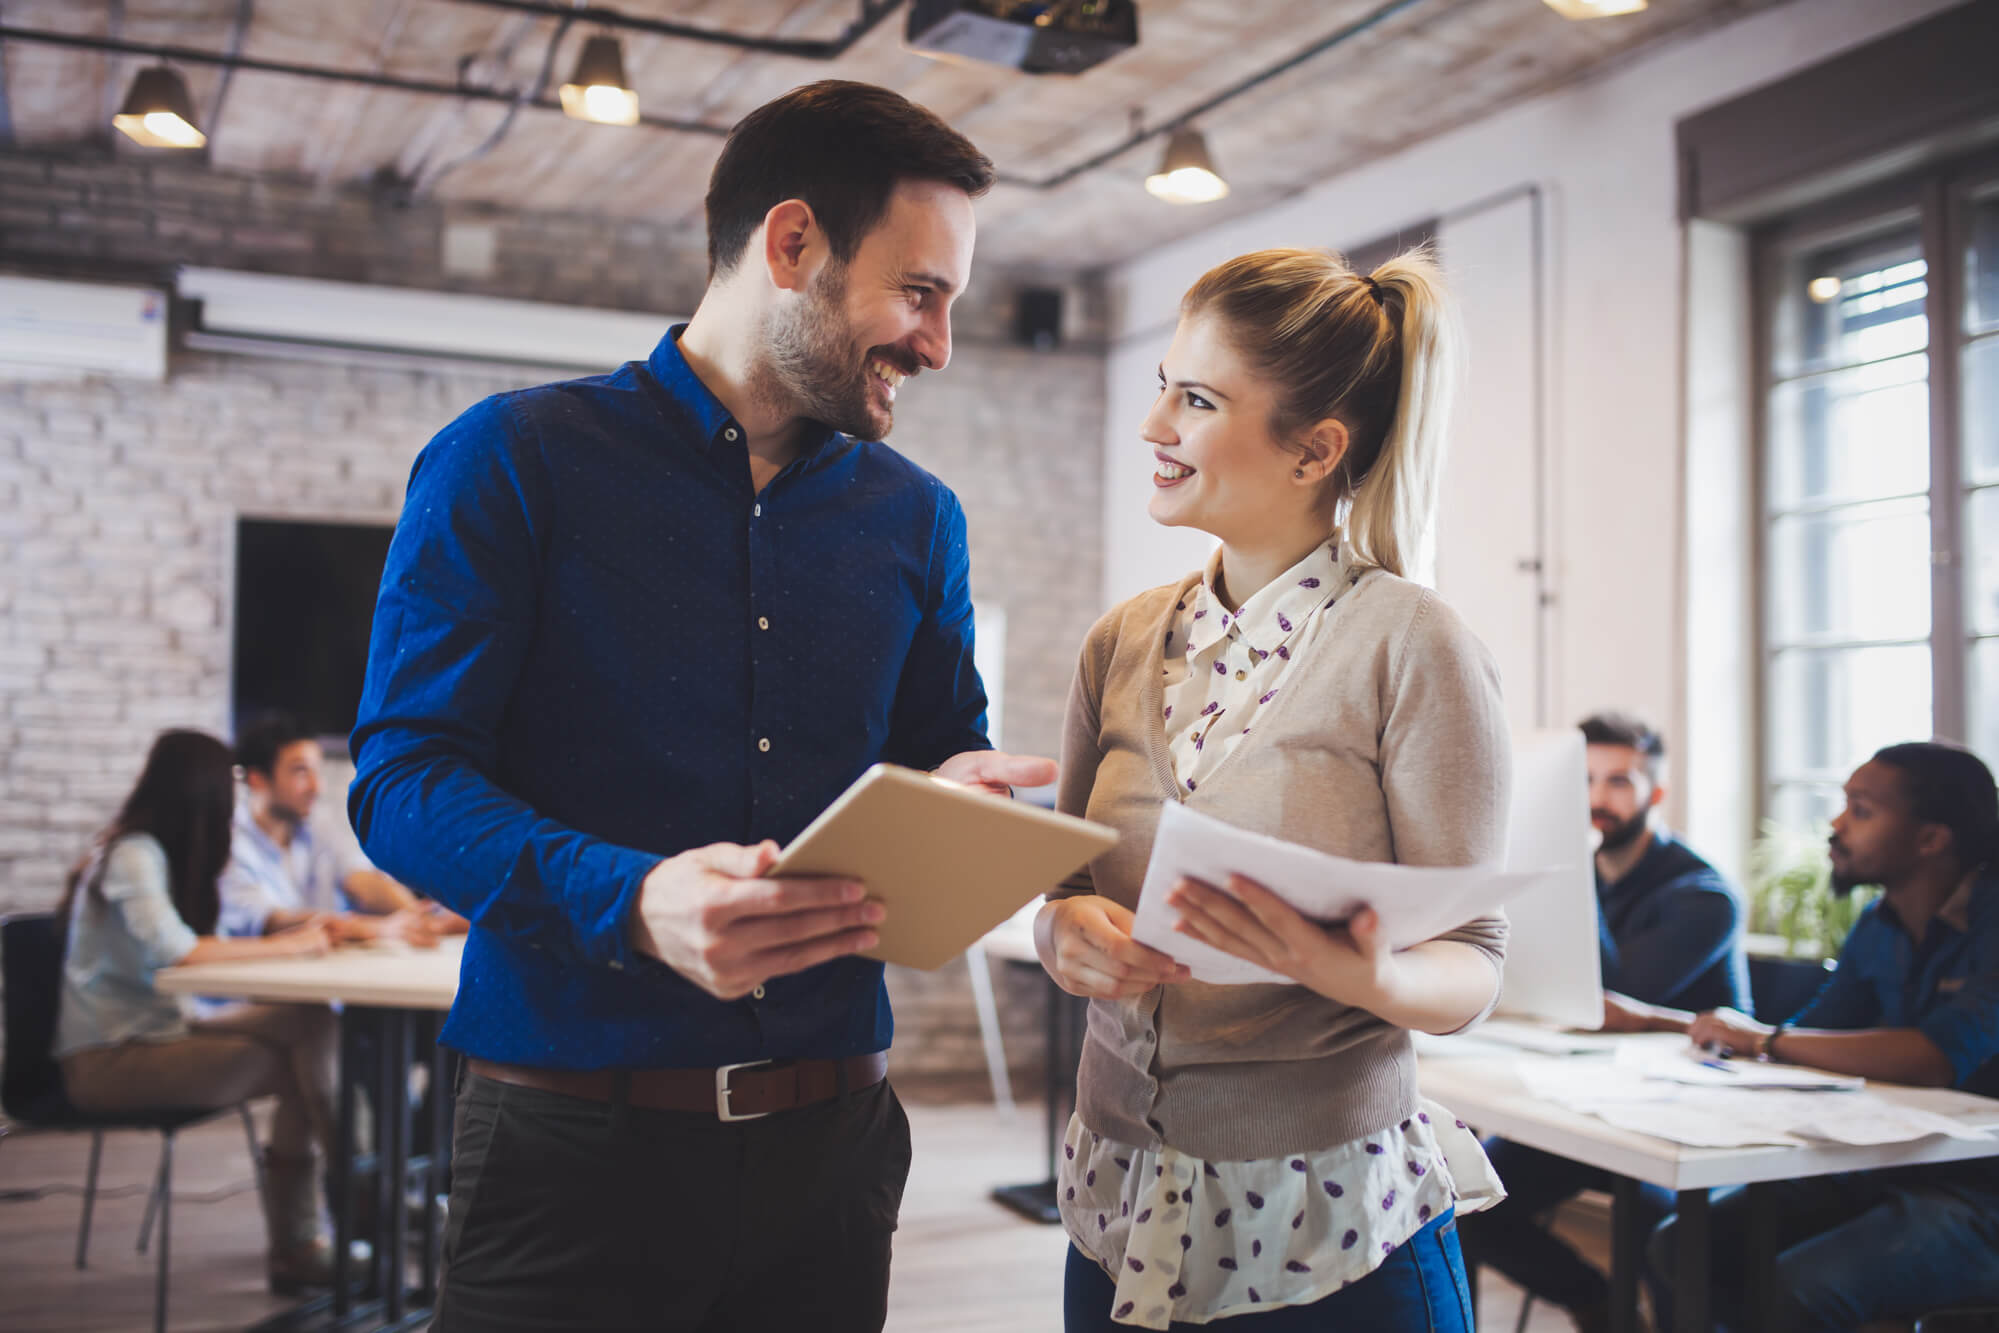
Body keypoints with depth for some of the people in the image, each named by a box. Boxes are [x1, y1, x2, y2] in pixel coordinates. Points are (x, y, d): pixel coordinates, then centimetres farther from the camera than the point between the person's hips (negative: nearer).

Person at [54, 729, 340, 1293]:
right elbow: (177, 950, -29)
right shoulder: (133, 855, -16)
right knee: (300, 1068, -22)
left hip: (156, 1031, 9)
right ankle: (294, 1246, -3)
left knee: (309, 1023, -12)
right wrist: (287, 945, -22)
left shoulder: (158, 853, 11)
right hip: (108, 1059, -8)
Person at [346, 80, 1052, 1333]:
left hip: (831, 1136, 4)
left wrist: (960, 792, -8)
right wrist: (630, 899, -25)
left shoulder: (916, 516, 10)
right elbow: (403, 778, -9)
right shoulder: (512, 462, -3)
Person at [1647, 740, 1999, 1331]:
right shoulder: (1880, 925, 9)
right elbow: (1812, 1036, 13)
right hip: (1881, 1173, 8)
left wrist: (1764, 1039, -19)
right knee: (1681, 1246, -6)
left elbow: (1937, 1058, -30)